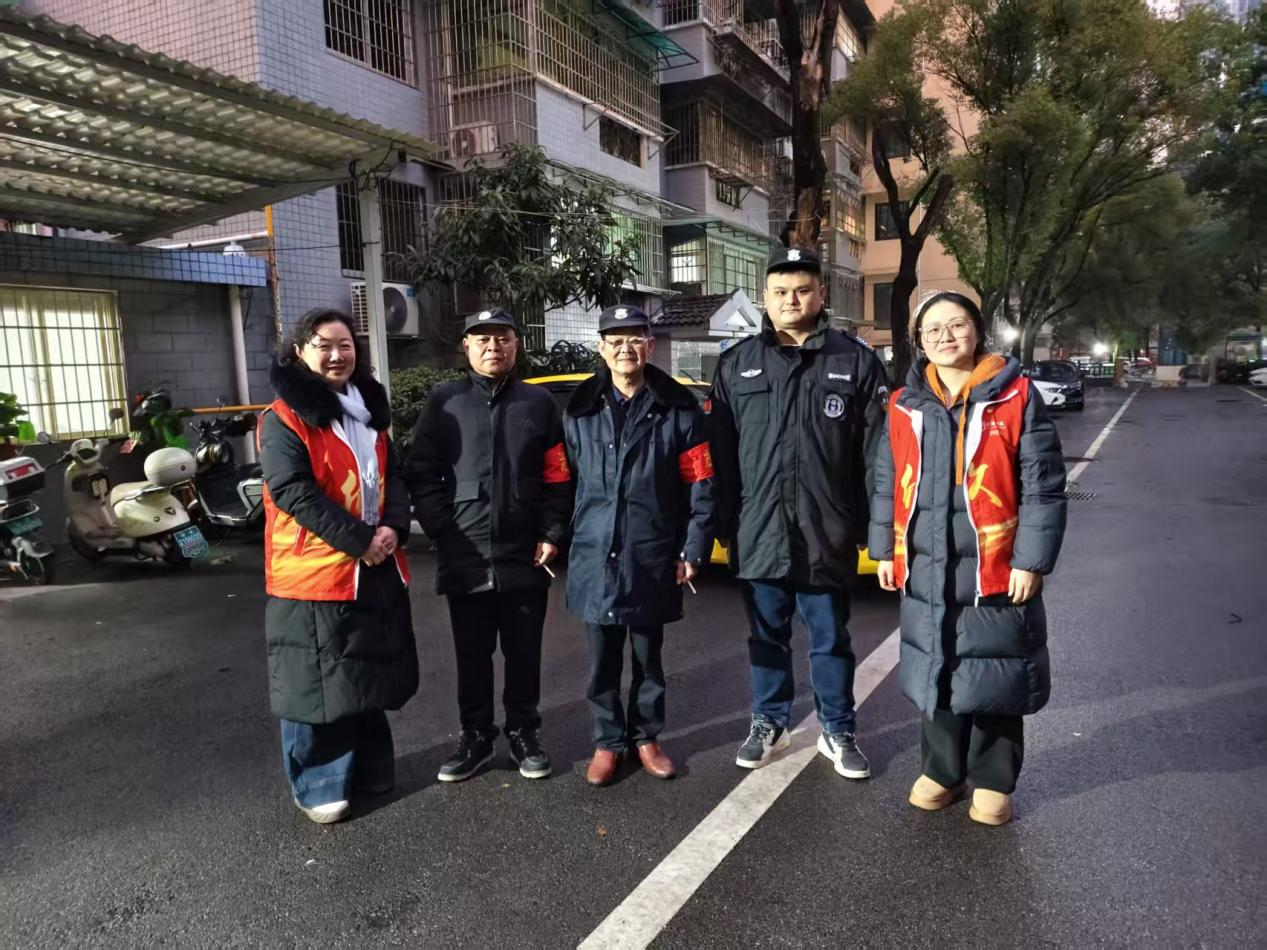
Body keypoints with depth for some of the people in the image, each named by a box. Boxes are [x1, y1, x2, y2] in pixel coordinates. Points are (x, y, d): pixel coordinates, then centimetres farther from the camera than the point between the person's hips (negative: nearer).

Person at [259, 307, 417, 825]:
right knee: (317, 682, 3)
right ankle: (318, 785, 19)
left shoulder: (370, 409, 12)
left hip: (376, 568, 7)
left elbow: (393, 475, 10)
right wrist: (357, 540, -20)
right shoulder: (283, 418, -10)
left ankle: (369, 767, 34)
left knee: (368, 673, 17)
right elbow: (294, 492, -18)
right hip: (314, 571, -7)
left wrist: (393, 529, -9)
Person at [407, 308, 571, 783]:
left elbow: (558, 477, 5)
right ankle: (475, 737, 28)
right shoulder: (445, 401, 5)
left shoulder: (538, 402, 7)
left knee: (524, 654, 11)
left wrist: (552, 535, -4)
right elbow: (422, 474, 2)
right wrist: (442, 531, -6)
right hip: (465, 559, 0)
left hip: (526, 557, 0)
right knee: (472, 656, 12)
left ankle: (524, 734, 28)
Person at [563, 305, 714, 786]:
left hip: (653, 557, -1)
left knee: (648, 657, 13)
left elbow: (701, 485, -2)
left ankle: (646, 737, 32)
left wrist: (694, 548, -6)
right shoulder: (579, 411, 5)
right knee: (602, 661, 11)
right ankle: (607, 742, 28)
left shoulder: (678, 408, -1)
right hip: (594, 556, 2)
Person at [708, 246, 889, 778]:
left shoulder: (855, 362, 1)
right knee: (767, 635, 15)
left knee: (830, 639, 12)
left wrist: (875, 526, -5)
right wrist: (726, 524, 2)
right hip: (759, 532, 2)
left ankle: (838, 733, 29)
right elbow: (721, 453, 5)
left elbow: (876, 453, -1)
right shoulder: (737, 364, 7)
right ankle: (769, 725, 33)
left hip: (827, 534, -2)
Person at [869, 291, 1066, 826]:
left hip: (996, 572, -3)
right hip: (925, 572, 3)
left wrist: (1030, 560, -11)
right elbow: (886, 484, 11)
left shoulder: (1015, 396, -5)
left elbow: (1043, 486, -6)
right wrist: (885, 551, 9)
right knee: (935, 675, 15)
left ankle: (992, 781, 29)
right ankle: (941, 771, 33)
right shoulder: (905, 405, 6)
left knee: (993, 679, 9)